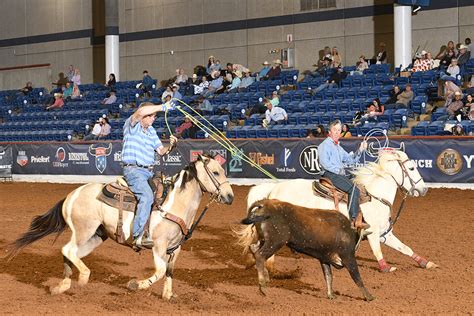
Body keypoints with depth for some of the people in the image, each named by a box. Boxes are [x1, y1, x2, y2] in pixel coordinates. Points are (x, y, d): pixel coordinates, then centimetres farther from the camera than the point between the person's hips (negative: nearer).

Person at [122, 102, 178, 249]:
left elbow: (161, 151, 18)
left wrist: (170, 146, -4)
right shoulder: (131, 125, -4)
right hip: (133, 170, -9)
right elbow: (141, 112, -25)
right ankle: (138, 237, -34)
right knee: (147, 195, -29)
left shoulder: (151, 131, 20)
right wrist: (163, 107, -22)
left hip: (149, 172, 9)